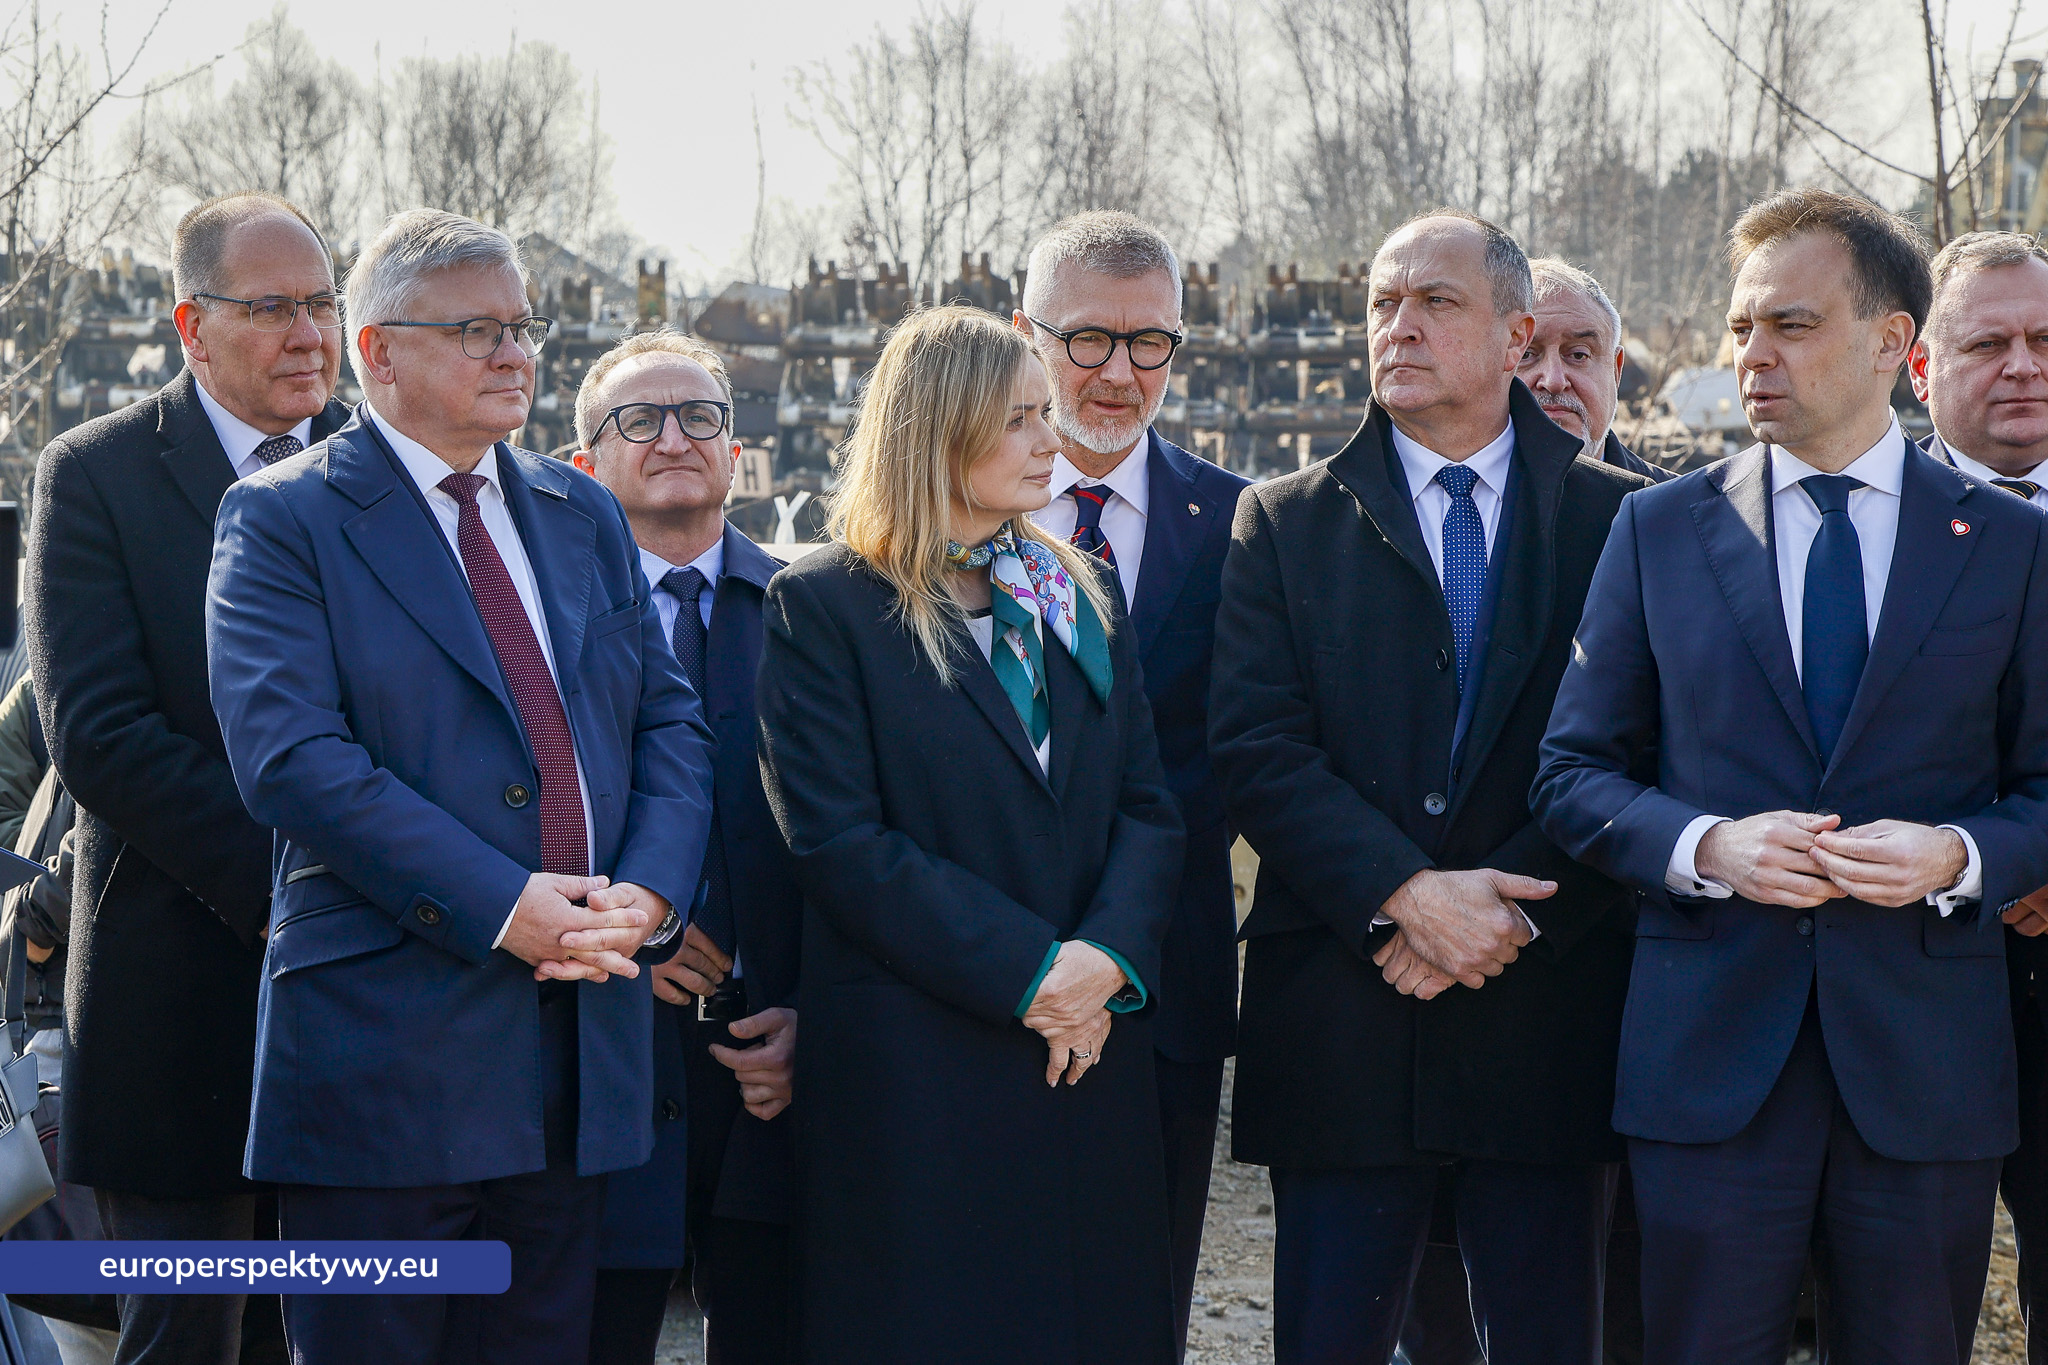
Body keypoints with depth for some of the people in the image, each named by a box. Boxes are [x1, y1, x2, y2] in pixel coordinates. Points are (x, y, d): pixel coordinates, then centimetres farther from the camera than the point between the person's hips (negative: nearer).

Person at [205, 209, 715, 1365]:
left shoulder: (585, 516, 17)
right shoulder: (284, 520, -3)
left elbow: (671, 723, 13)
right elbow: (292, 758, -15)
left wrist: (647, 891, -7)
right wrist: (499, 906, -19)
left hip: (582, 1042, 6)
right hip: (383, 1043, -6)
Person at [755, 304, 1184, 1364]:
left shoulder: (1081, 597, 15)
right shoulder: (821, 608, -2)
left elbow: (1147, 808, 9)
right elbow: (838, 841, -11)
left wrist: (1109, 959, -10)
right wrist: (1027, 972, -16)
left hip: (1092, 1054, 5)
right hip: (910, 1070, -5)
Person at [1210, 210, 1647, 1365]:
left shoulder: (1621, 520, 5)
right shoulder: (1285, 524, 8)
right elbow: (1258, 749, -3)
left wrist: (1511, 909, -14)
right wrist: (1405, 896, -16)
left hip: (1550, 1009, 0)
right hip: (1343, 1020, 0)